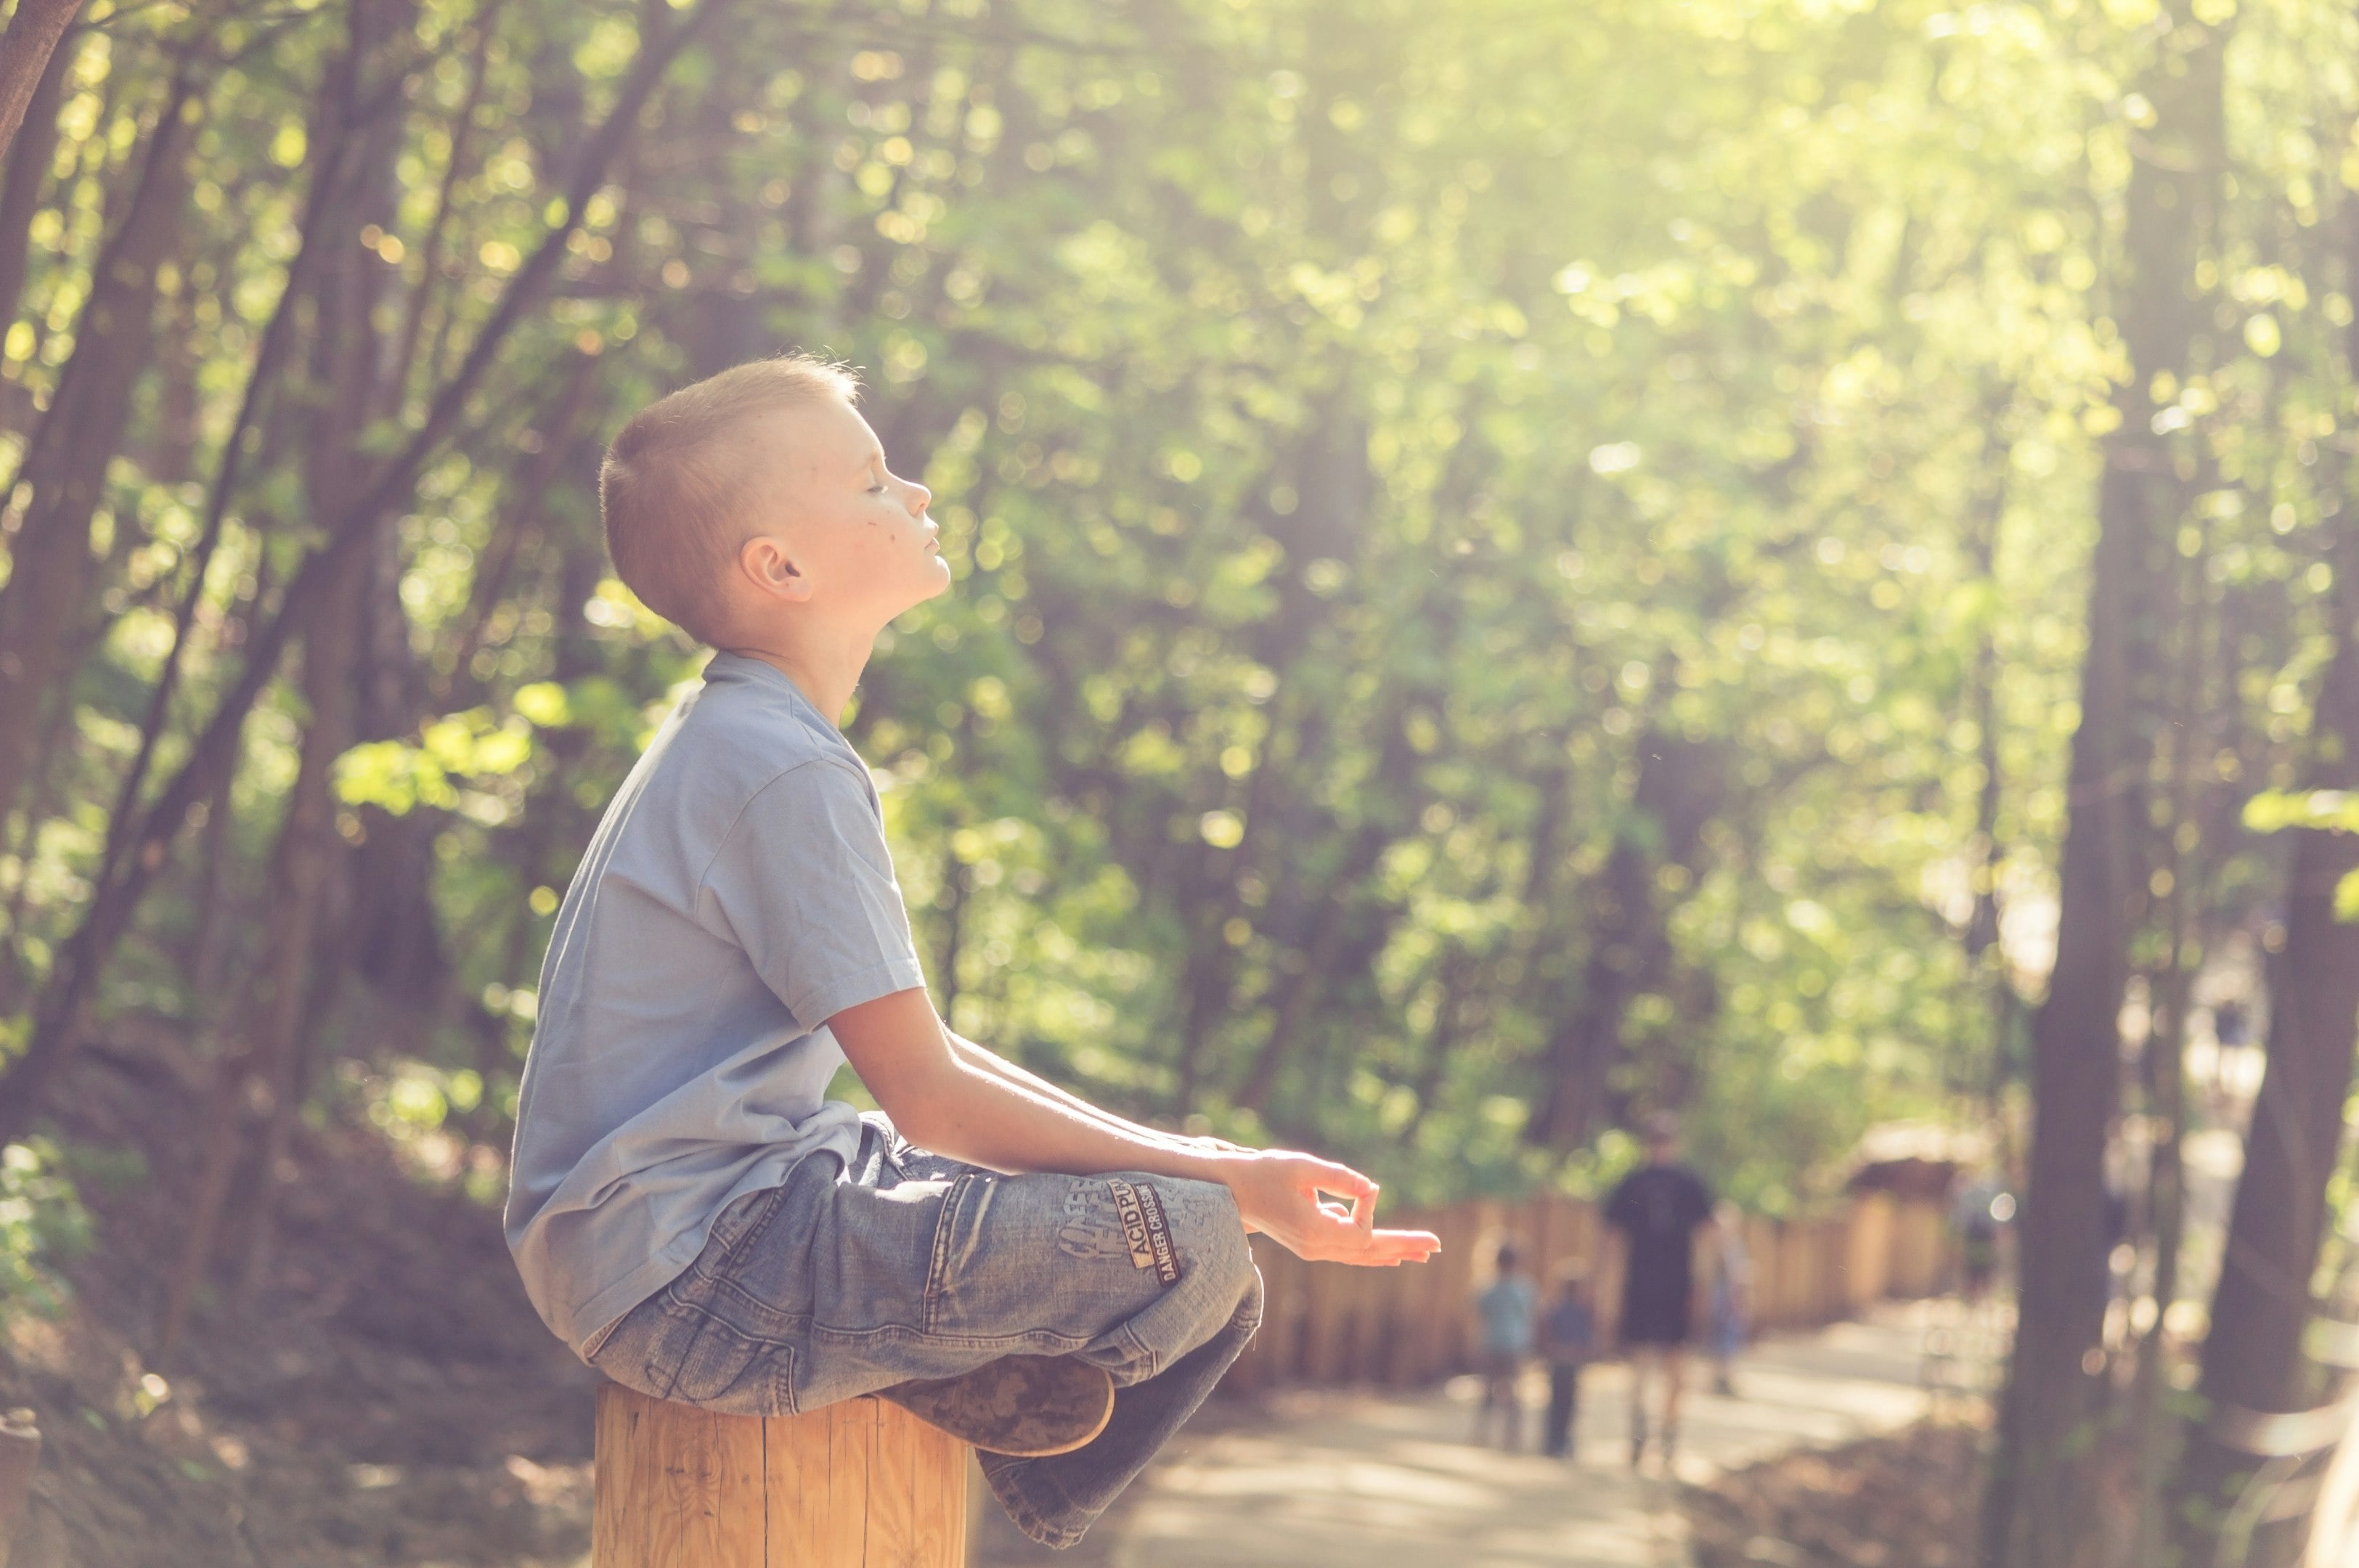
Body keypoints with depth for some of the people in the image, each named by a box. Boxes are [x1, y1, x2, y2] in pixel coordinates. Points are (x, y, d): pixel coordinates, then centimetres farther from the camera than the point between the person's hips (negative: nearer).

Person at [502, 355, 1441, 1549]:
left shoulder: (736, 742, 16)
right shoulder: (787, 774, -16)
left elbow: (914, 1048, 19)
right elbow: (929, 1097, -18)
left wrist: (1166, 1151, 12)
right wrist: (1223, 1182, -13)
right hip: (690, 1280, -11)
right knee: (1193, 1248, -22)